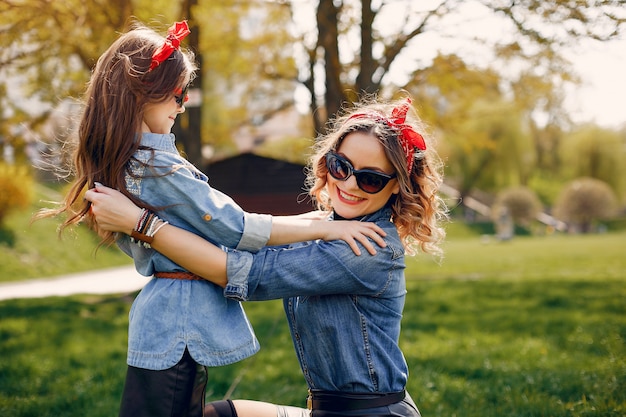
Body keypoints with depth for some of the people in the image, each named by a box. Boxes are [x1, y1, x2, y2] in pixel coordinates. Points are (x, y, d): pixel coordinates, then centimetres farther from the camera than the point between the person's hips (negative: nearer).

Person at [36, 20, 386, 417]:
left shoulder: (125, 163, 9)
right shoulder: (159, 168, -20)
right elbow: (236, 229, -18)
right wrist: (324, 227, -13)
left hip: (161, 309, 9)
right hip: (182, 318, -9)